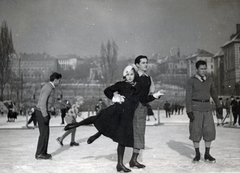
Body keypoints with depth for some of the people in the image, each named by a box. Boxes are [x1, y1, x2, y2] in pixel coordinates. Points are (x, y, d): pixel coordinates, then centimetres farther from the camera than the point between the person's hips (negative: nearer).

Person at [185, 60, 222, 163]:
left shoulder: (209, 80, 9)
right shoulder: (191, 81, -4)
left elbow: (213, 93, 22)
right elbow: (188, 97, -8)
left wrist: (218, 106, 23)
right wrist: (189, 111, -16)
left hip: (207, 108, 4)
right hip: (195, 108, -4)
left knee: (209, 130, -1)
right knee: (196, 131, -3)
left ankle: (207, 154, 8)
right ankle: (197, 154, 8)